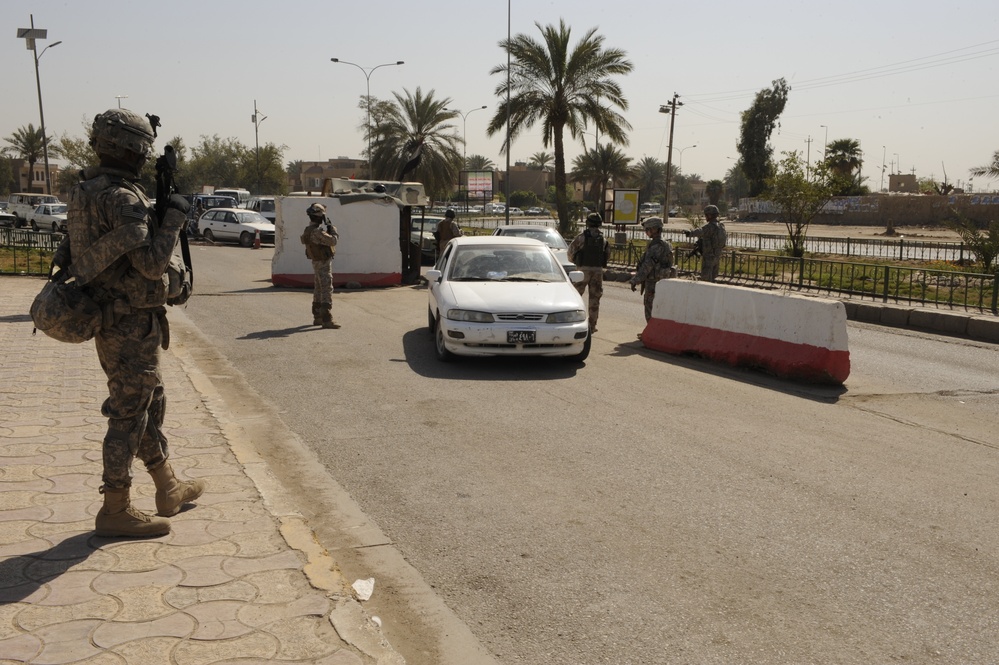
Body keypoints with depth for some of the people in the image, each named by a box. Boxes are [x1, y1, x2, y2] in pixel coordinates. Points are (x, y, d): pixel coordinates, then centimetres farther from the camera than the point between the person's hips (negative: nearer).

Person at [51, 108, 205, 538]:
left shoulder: (85, 192, 11)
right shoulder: (122, 197, -20)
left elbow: (67, 253, 16)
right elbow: (152, 263, -25)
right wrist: (175, 215, -15)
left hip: (109, 321, 10)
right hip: (131, 325, -10)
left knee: (150, 402, 19)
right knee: (128, 414, 0)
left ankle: (168, 490, 31)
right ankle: (115, 511, 10)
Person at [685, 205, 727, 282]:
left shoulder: (710, 226, -20)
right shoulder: (721, 226, 8)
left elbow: (700, 232, -42)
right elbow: (726, 236, 28)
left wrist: (690, 233, -55)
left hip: (708, 257, -9)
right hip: (717, 256, 9)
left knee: (706, 281, -4)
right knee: (712, 278, 17)